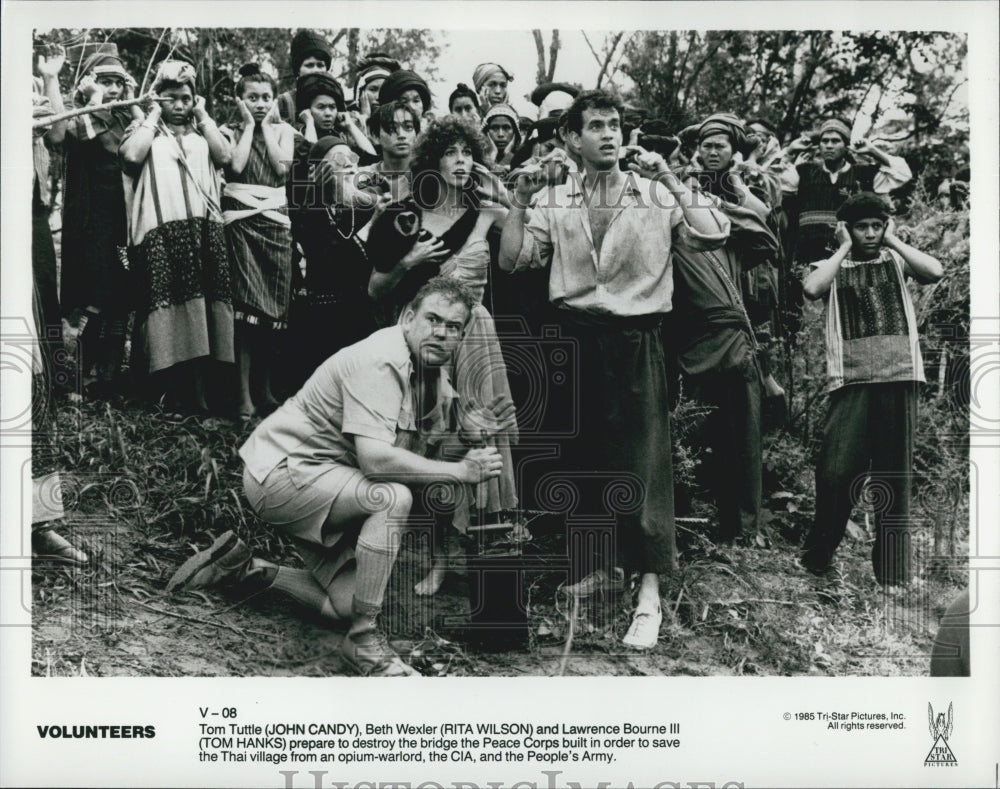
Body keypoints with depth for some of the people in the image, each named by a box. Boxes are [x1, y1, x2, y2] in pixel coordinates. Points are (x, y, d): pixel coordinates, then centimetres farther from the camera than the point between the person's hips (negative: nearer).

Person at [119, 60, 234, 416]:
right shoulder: (144, 129, 14)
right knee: (168, 299, -9)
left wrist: (203, 115, 8)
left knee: (203, 303, -2)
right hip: (162, 229, -2)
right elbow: (131, 155, -9)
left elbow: (225, 156, 1)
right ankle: (175, 395, -6)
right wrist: (154, 116, 2)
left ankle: (199, 392, 2)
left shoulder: (203, 131, 21)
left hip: (204, 227, 3)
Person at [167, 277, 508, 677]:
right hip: (281, 469, -9)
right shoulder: (380, 362, -25)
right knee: (393, 497, -31)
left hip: (317, 482, 9)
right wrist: (459, 471, -30)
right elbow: (375, 458, -37)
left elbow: (425, 449, 6)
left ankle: (244, 566, 17)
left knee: (346, 605, 0)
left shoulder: (436, 373, 6)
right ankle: (364, 639, -20)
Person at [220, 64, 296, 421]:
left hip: (276, 220, 2)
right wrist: (249, 125, 0)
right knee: (245, 306, -10)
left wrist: (266, 125, 2)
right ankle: (244, 394, -8)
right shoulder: (229, 131, 9)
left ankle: (265, 388, 13)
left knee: (274, 308, 1)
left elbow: (282, 167, -3)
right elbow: (236, 165, -9)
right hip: (241, 220, -2)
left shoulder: (282, 130, 14)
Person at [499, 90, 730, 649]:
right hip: (577, 337, 4)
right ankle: (599, 567, 30)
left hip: (636, 339, -3)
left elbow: (714, 236, -10)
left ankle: (649, 596, -2)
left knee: (643, 462, -6)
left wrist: (671, 182, -13)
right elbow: (512, 260, 2)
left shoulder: (656, 194, 2)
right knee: (583, 459, 12)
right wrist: (521, 199, -6)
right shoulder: (556, 200, 9)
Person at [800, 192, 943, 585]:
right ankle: (819, 553, 9)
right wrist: (844, 248, 0)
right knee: (836, 471, -10)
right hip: (852, 380, -1)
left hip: (899, 376, 2)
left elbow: (935, 271, -5)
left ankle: (892, 563, 16)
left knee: (896, 472, 5)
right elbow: (811, 288, -11)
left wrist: (893, 240, 4)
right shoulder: (832, 267, 13)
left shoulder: (896, 261, 16)